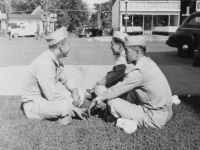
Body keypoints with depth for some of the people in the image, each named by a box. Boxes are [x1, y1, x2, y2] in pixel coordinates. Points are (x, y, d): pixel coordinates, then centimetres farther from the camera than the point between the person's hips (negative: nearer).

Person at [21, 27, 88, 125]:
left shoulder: (56, 60, 0)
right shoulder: (44, 64, -29)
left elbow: (66, 79, 12)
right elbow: (52, 95, -30)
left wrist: (75, 92, -8)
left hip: (48, 95, 9)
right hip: (34, 104, -9)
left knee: (80, 95, 0)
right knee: (66, 106, -33)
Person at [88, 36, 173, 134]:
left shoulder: (139, 72, -22)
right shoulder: (148, 63, 6)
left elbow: (118, 89, -14)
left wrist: (97, 100, 0)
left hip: (156, 119, -9)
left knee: (112, 102, -9)